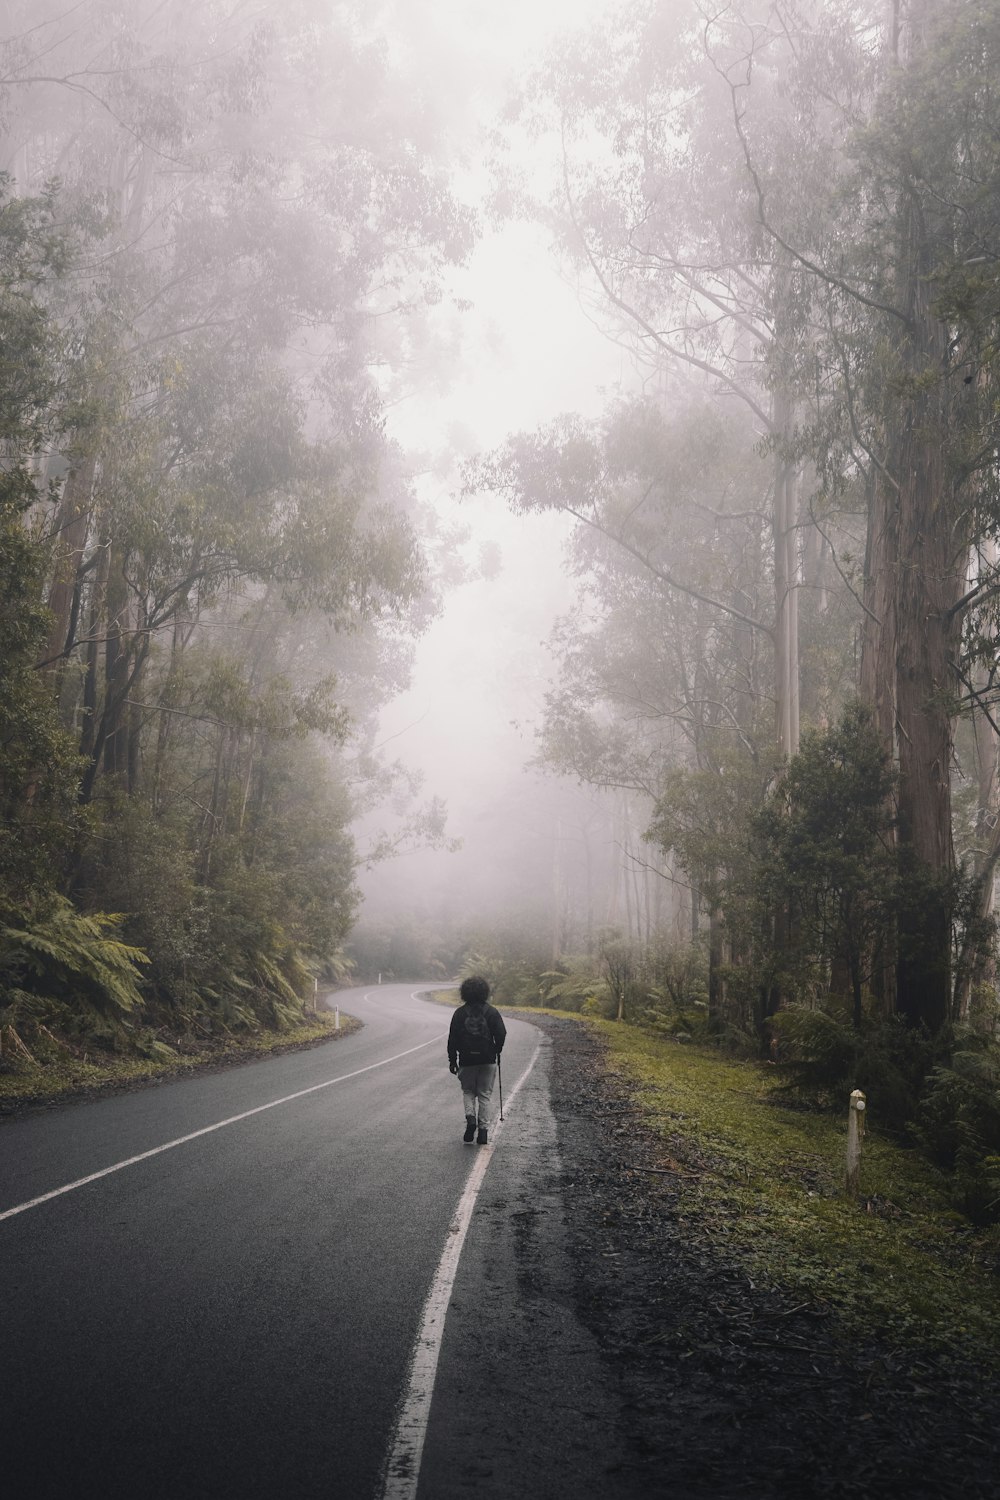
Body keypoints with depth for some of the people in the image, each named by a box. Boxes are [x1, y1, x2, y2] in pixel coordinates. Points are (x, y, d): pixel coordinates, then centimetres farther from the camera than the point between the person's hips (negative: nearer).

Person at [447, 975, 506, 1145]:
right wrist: (497, 1051, 10)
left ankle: (470, 1116, -9)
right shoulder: (491, 1011, -3)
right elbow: (501, 1034, -8)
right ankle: (483, 1130, 5)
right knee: (484, 1094, 8)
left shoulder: (460, 1013, -2)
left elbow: (452, 1038, -2)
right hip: (487, 1060, 0)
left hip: (466, 1060, 0)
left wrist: (452, 1060, 5)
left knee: (468, 1091, 16)